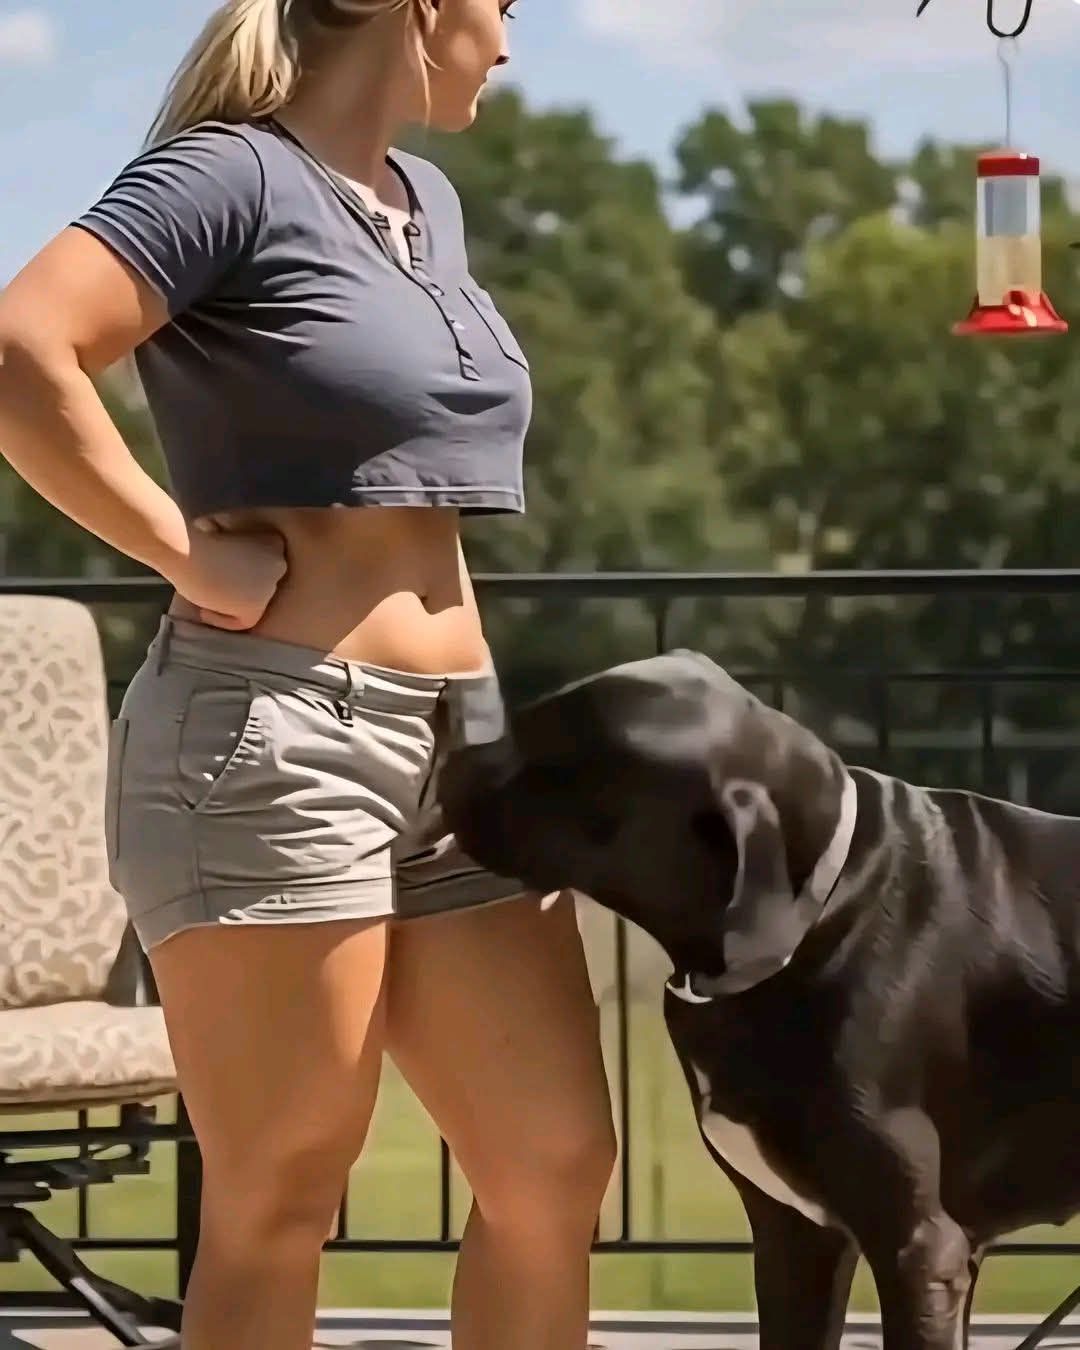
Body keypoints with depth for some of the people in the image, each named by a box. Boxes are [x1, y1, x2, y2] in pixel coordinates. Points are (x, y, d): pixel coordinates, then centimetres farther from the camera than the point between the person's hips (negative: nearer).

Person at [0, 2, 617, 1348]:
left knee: (556, 1166, 6)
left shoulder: (427, 205, 18)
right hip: (269, 733, -8)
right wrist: (189, 552, -17)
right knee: (276, 1206, -3)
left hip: (453, 737, 8)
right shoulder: (233, 174, -8)